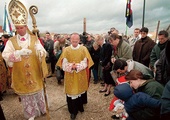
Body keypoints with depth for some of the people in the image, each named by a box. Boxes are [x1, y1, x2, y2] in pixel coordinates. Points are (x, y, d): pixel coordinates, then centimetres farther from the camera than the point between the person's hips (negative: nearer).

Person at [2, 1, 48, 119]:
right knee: (26, 95, 14)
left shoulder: (34, 39, -3)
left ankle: (42, 110, 38)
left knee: (38, 92, 15)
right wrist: (19, 52, -30)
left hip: (35, 73, 0)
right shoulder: (11, 41, -2)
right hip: (20, 75, 1)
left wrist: (40, 51, -34)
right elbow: (5, 56, -14)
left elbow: (43, 53, -10)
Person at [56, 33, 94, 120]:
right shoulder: (66, 50, -2)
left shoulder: (83, 49, -3)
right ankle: (73, 111, 21)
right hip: (70, 76, 0)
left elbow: (85, 63, -7)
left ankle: (80, 106, 40)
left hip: (81, 76, 1)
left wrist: (77, 66, -23)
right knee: (72, 92, 4)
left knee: (80, 90, 14)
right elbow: (64, 64, -6)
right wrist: (71, 66, -24)